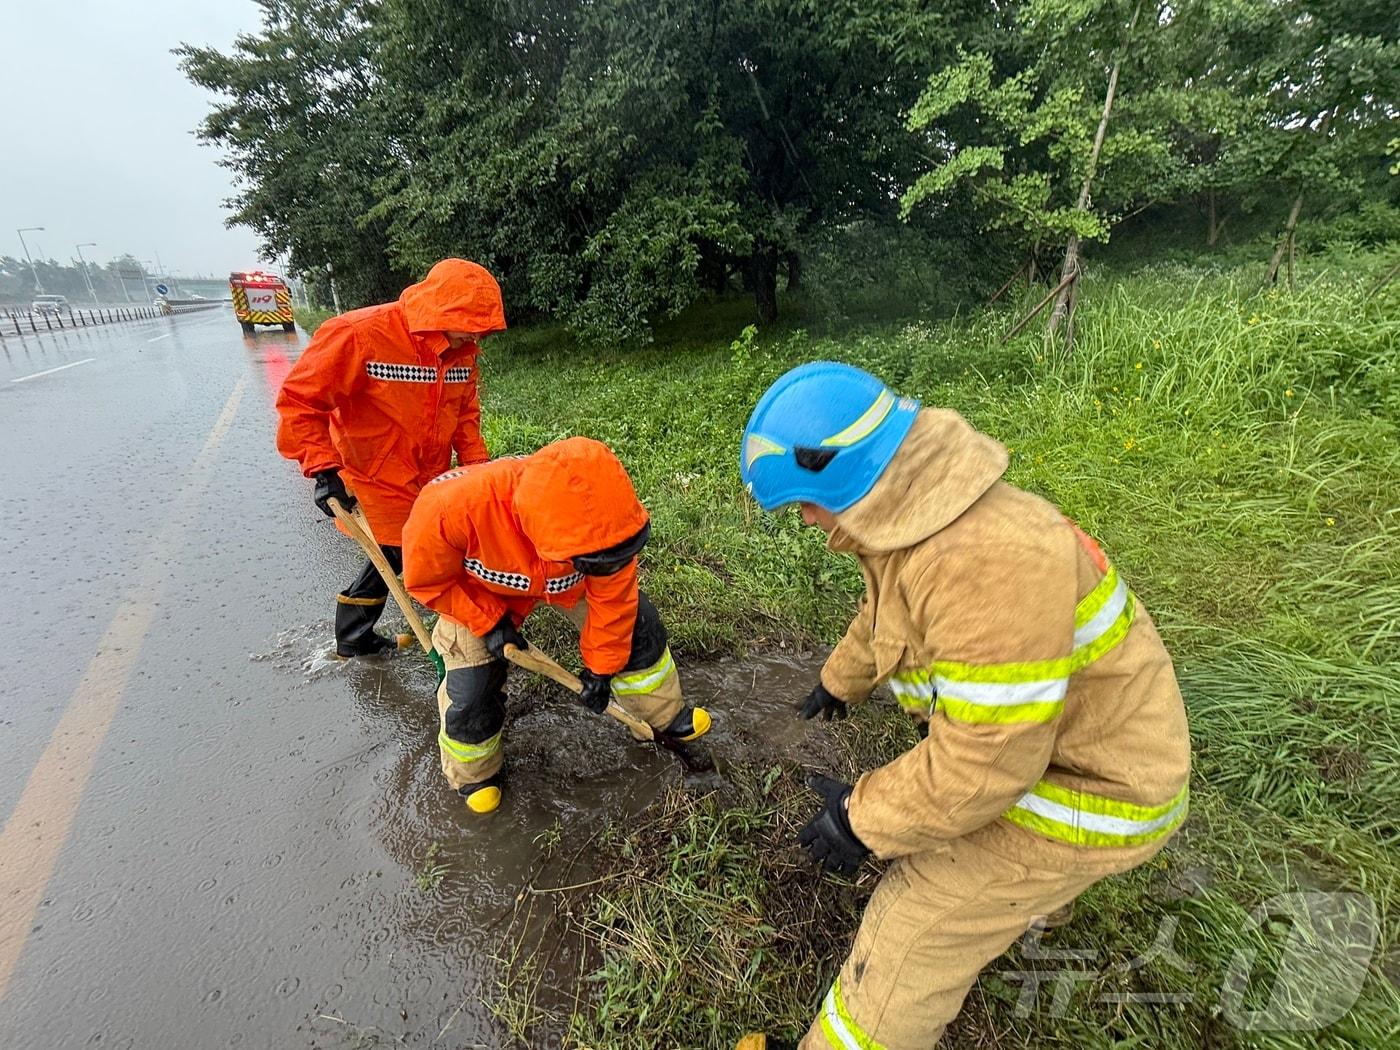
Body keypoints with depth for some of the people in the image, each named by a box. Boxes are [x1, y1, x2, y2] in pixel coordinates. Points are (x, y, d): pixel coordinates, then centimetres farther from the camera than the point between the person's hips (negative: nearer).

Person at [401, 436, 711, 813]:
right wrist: (489, 622, -21)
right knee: (471, 694, -4)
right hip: (479, 592, -1)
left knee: (634, 622, 0)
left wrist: (600, 668, -7)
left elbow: (611, 597, -19)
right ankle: (474, 774, 32)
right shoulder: (454, 508, -46)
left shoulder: (601, 516, -39)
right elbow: (426, 579, -22)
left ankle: (664, 714, 29)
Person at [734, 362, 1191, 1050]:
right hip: (1019, 738, 9)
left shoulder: (987, 561, -39)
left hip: (1082, 791, -9)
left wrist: (863, 820, -20)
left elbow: (985, 758, -34)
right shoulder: (919, 520, -6)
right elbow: (884, 616, 14)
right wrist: (839, 681, 30)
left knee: (917, 930, -1)